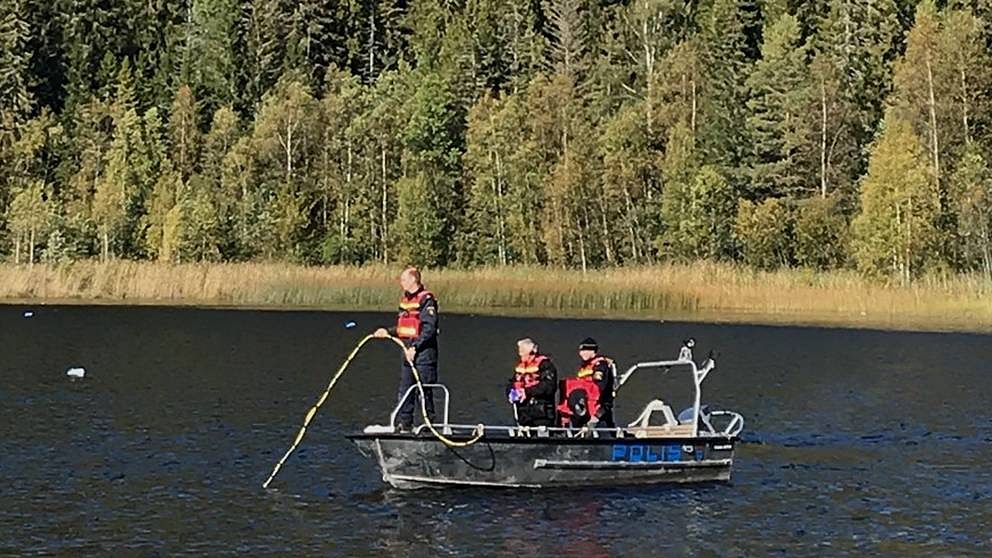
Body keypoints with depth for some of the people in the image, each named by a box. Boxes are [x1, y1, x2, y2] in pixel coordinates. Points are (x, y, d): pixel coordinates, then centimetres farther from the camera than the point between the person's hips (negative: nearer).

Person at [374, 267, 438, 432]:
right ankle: (404, 425, 15)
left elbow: (429, 328, -18)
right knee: (404, 390, 9)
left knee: (423, 392, -5)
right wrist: (387, 332, 6)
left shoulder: (426, 299, -11)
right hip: (408, 353, 9)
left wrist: (415, 347, -22)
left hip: (424, 353, -9)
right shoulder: (405, 300, 16)